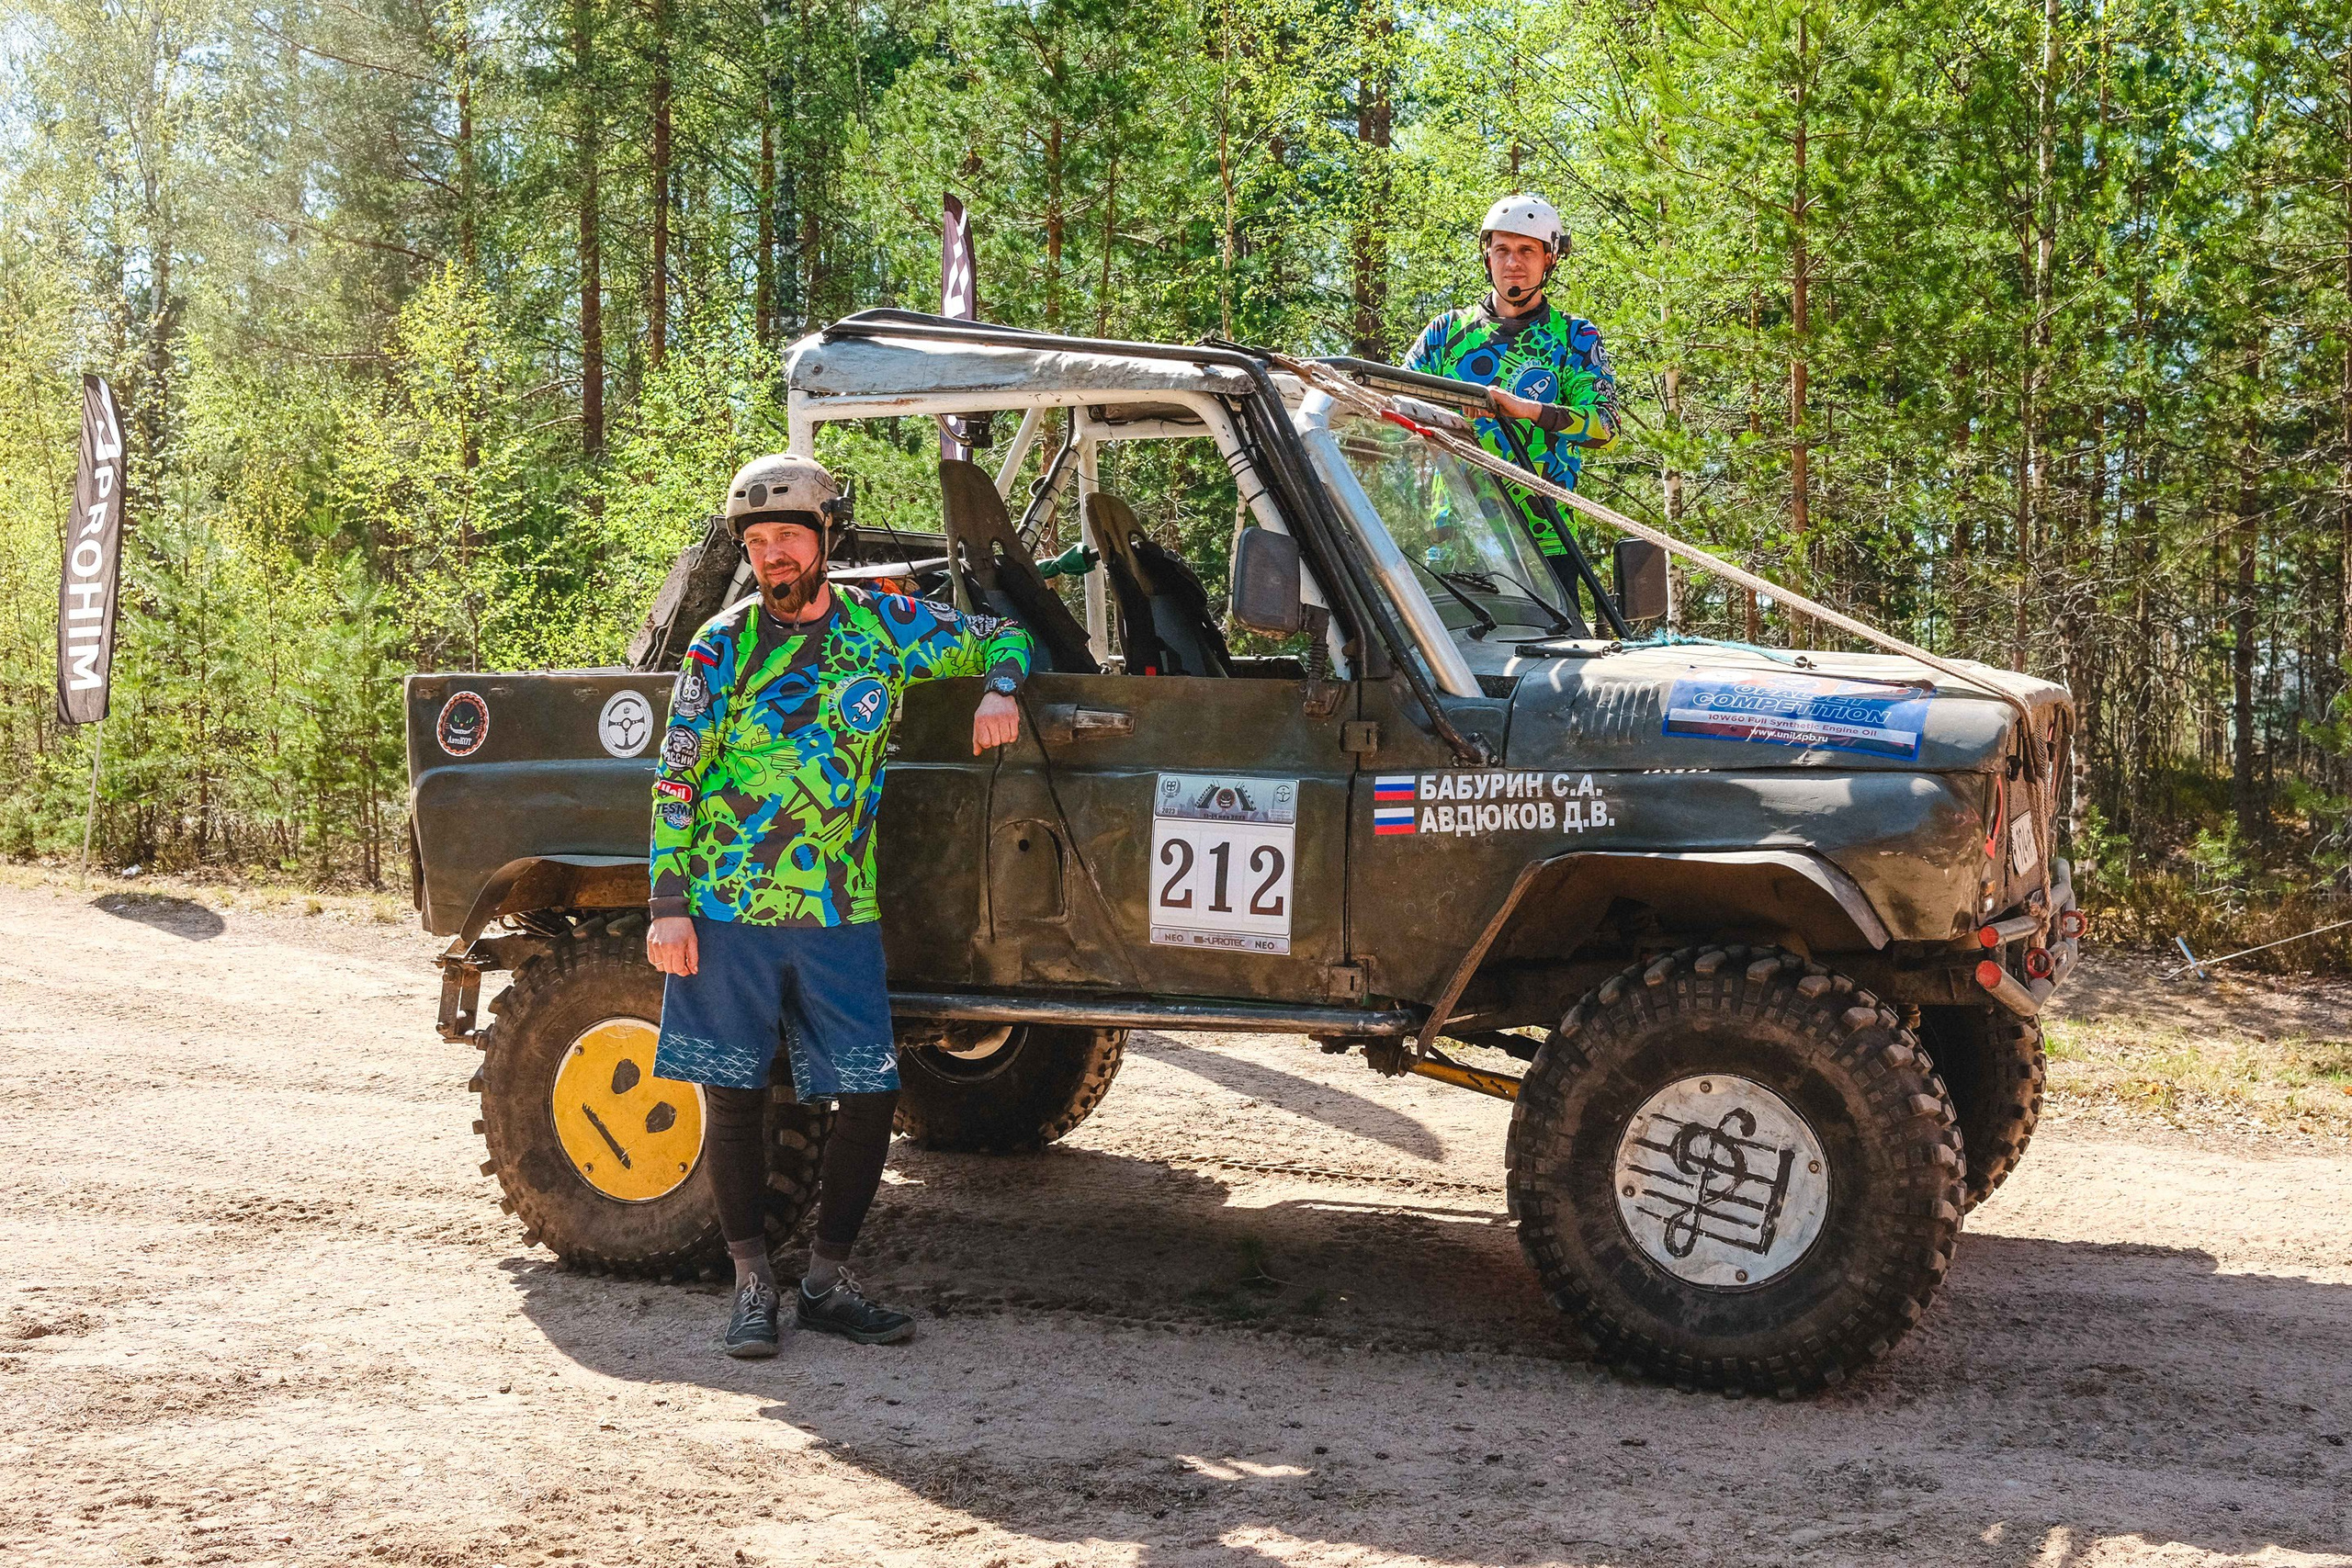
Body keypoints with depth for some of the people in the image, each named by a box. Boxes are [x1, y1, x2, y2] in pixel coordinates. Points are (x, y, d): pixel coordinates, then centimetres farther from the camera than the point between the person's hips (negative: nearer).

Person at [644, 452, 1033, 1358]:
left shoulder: (884, 623, 5)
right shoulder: (724, 645, 0)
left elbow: (1002, 639, 18)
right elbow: (675, 782, 0)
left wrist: (998, 692, -4)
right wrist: (668, 905, -7)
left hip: (841, 916, 2)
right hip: (727, 911, -2)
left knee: (870, 1097, -1)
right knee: (733, 1099, 3)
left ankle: (827, 1282, 16)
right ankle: (754, 1287, 17)